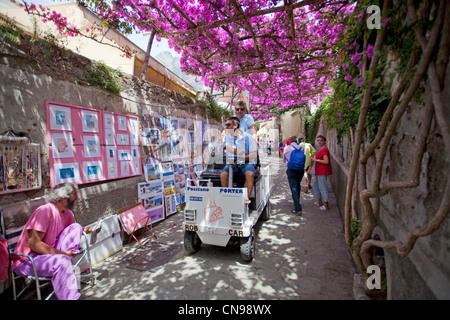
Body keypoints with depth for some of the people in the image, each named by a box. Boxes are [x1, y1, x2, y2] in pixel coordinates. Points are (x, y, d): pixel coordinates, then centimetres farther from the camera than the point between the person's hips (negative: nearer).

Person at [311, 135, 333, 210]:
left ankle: (326, 205, 3)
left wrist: (316, 160, -18)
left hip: (322, 172, -11)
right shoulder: (321, 149, 15)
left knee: (322, 187, -5)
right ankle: (319, 201, 30)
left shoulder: (324, 149, -17)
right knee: (315, 185, 19)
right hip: (319, 172, 11)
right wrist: (315, 159, 11)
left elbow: (326, 161, -25)